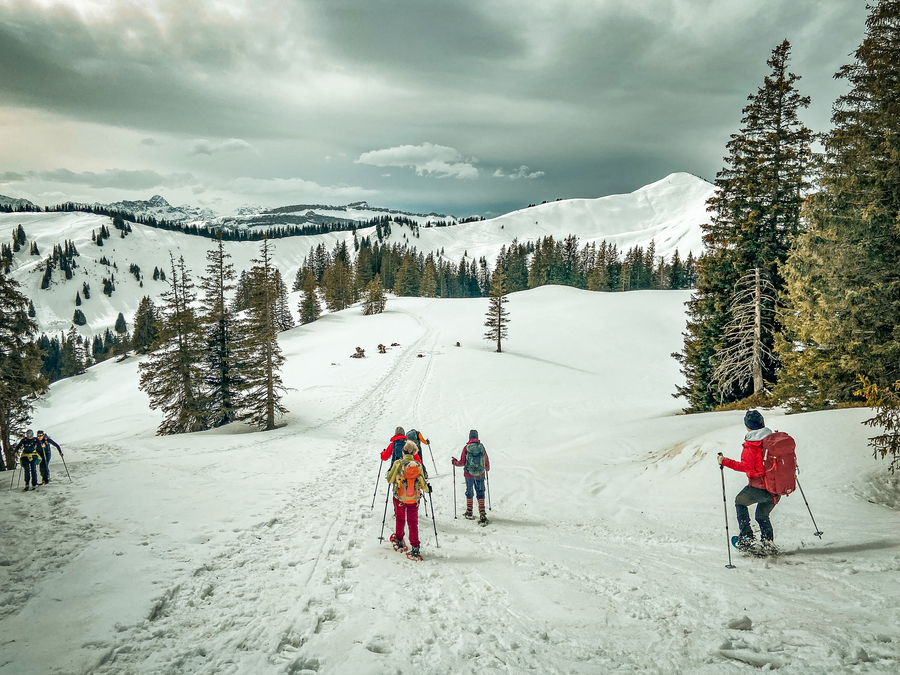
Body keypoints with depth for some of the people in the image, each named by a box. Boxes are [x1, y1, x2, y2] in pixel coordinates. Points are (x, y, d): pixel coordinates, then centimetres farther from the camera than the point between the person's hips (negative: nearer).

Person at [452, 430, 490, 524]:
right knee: (480, 493, 5)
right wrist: (487, 468, 25)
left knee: (469, 492, 16)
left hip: (469, 474, -1)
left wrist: (455, 462, 14)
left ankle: (469, 513, 28)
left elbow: (462, 462, -6)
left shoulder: (466, 447, -9)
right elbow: (486, 461, 4)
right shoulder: (482, 447, -5)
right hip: (480, 474, 1)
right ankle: (482, 514, -5)